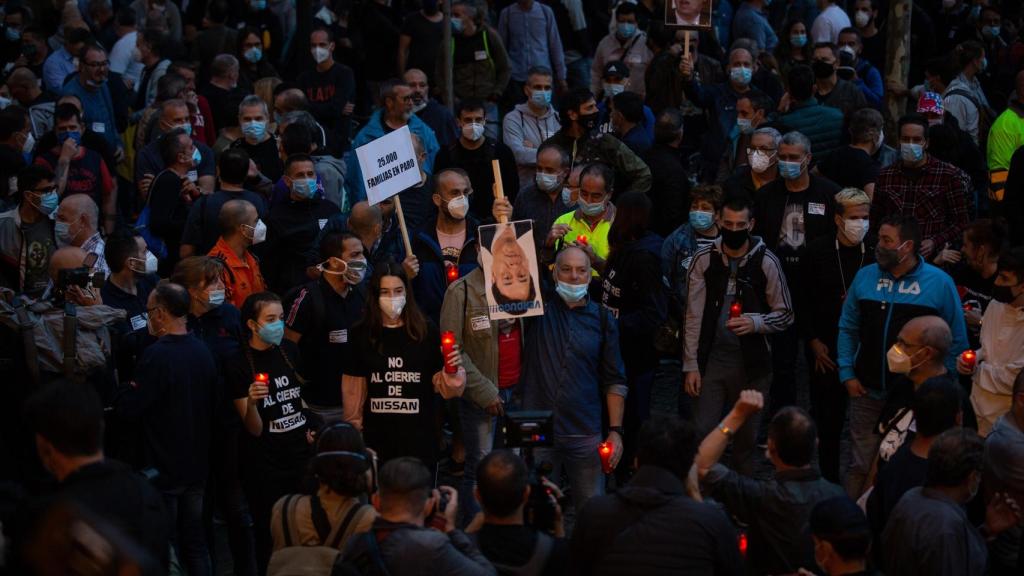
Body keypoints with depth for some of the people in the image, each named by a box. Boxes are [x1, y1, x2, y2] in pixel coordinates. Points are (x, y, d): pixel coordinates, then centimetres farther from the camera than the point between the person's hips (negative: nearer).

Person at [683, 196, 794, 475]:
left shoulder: (766, 261, -4)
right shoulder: (704, 259, -2)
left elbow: (785, 315, 2)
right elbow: (694, 316, 0)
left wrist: (755, 323, -17)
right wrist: (690, 365, -4)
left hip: (751, 361, 0)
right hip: (712, 358, 0)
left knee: (747, 438, 8)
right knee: (701, 434, -3)